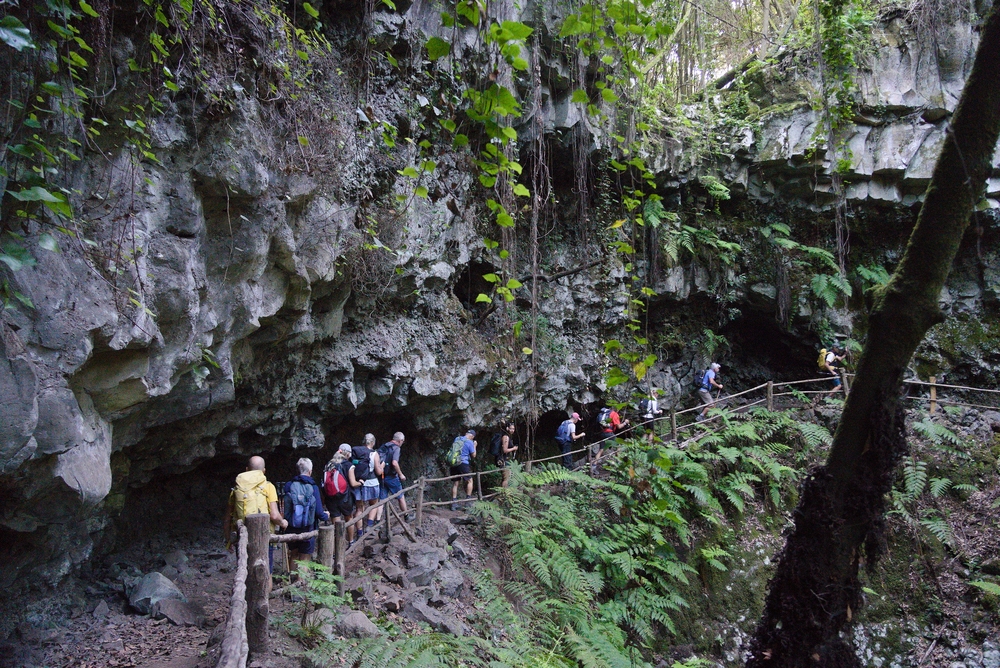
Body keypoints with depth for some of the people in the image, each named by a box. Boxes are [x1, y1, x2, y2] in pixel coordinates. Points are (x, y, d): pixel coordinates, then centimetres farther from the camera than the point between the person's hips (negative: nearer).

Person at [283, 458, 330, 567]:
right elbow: (319, 512, -12)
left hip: (291, 528, 3)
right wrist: (326, 516, 9)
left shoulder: (289, 485, -8)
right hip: (308, 529, -3)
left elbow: (285, 507, -4)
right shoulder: (313, 487, -14)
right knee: (304, 559, 8)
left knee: (294, 556, 22)